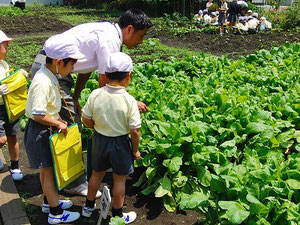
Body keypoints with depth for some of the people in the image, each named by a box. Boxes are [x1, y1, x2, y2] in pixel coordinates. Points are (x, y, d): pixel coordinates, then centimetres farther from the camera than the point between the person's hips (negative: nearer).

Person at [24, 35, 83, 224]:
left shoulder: (50, 77, 3)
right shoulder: (43, 82, -28)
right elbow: (38, 115, -29)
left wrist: (58, 120, 6)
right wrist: (58, 124, -17)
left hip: (47, 129, 9)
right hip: (39, 131, -9)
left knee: (46, 169, 22)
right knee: (49, 171, 3)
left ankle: (49, 201, 40)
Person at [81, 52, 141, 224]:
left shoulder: (95, 95, -12)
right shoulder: (129, 101, -21)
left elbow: (86, 120, -3)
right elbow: (134, 131, -18)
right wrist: (135, 150, -3)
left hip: (99, 140, 4)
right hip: (120, 143, -4)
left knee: (97, 174, 24)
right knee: (120, 179, 14)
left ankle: (88, 206, 43)